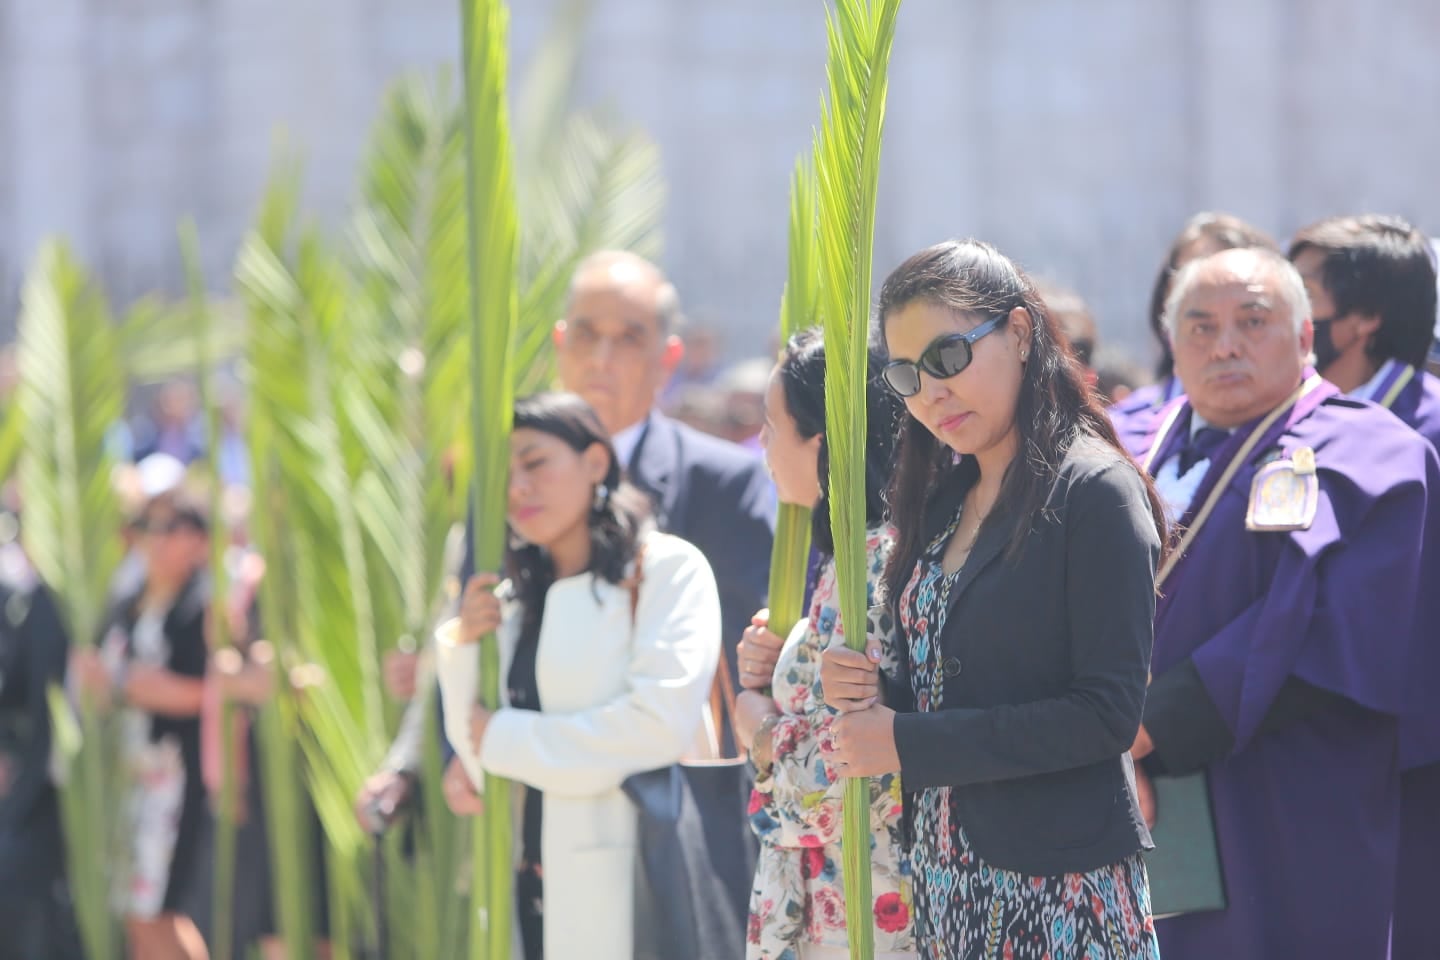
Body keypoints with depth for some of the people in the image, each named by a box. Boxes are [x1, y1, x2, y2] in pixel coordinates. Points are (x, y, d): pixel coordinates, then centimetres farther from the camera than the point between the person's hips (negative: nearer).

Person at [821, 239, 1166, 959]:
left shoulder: (1096, 491, -10)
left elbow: (1108, 713, -17)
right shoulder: (944, 500, 13)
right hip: (944, 884, 7)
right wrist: (879, 694, -2)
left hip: (1058, 892, -7)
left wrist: (909, 742, -15)